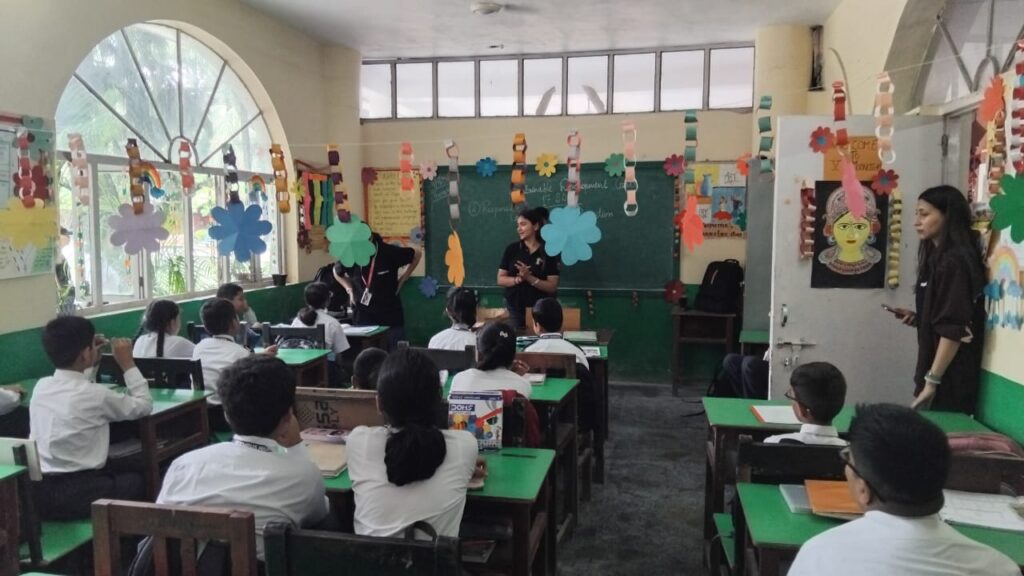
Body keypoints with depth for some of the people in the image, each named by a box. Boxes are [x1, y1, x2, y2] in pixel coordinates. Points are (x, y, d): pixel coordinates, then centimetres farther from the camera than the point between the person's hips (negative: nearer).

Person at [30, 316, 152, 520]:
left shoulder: (41, 386, 4)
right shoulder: (95, 395, -16)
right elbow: (144, 405, 0)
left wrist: (93, 361, 21)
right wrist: (128, 363, 3)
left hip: (38, 492, 7)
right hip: (76, 495, -7)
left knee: (113, 473, 29)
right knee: (136, 481, 20)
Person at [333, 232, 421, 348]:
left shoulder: (389, 252, -14)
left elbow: (417, 255, 2)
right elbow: (337, 272, 16)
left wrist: (401, 281, 0)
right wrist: (349, 289, 2)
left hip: (392, 317, -1)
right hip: (364, 319, 1)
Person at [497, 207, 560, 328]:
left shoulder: (549, 252, -4)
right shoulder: (512, 249, 1)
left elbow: (552, 287, -7)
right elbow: (500, 280, 2)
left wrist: (529, 278, -19)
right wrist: (518, 279, -17)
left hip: (539, 309, -1)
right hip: (514, 308, 1)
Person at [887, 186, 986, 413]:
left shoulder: (955, 262, -15)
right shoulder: (937, 258, 12)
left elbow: (954, 329, -20)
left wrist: (932, 381, -20)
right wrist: (917, 318, 3)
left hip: (949, 378, -9)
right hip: (938, 373, 9)